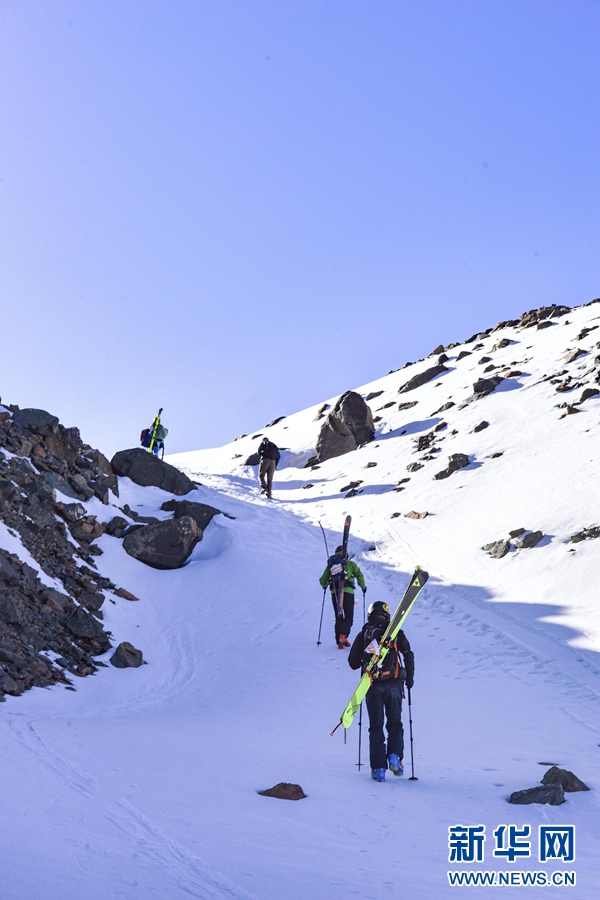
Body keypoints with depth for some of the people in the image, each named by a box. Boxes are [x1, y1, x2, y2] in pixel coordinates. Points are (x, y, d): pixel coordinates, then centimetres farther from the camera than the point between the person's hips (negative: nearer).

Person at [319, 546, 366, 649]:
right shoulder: (350, 563, 10)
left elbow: (322, 581, 17)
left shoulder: (330, 564, 16)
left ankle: (339, 642, 1)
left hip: (335, 593, 3)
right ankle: (343, 635, -25)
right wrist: (363, 587, 22)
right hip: (347, 592, -3)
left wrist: (325, 586, 40)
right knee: (349, 618, 2)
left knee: (338, 619, 12)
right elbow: (359, 575, 4)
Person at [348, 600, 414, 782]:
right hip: (394, 684, 0)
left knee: (375, 726, 5)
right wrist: (409, 679, 12)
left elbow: (353, 662, 7)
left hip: (373, 686, 0)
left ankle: (378, 767, -2)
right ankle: (394, 756, -6)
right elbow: (409, 656, 1)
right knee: (395, 723, 14)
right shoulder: (396, 633, 8)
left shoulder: (363, 634, 8)